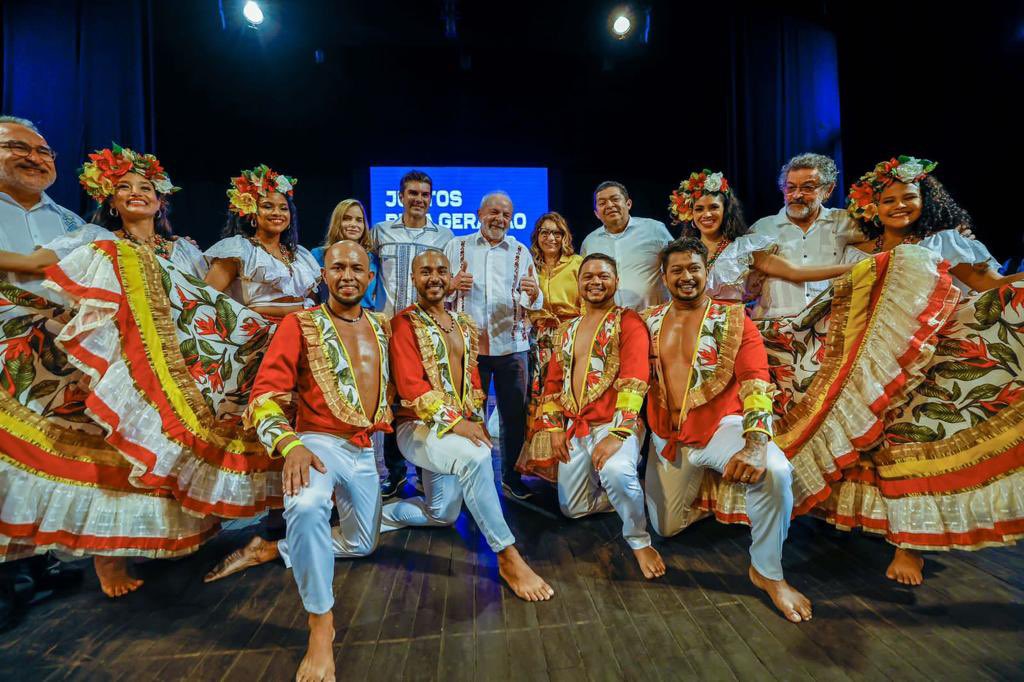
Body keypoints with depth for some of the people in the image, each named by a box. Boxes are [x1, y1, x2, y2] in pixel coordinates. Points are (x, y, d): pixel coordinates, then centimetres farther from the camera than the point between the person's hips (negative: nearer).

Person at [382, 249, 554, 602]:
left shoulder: (463, 324, 12)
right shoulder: (404, 323, -7)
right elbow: (410, 385, -16)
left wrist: (475, 420, 2)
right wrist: (454, 421, -24)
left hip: (458, 427, 7)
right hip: (419, 425, -7)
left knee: (443, 515, 11)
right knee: (476, 456, -35)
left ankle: (383, 513, 34)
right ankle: (507, 557, -23)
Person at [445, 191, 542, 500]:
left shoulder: (521, 252, 11)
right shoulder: (456, 247, 10)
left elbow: (535, 304, 5)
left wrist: (533, 294, -18)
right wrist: (453, 285, -13)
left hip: (512, 345, 1)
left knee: (515, 413, 5)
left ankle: (512, 477, 22)